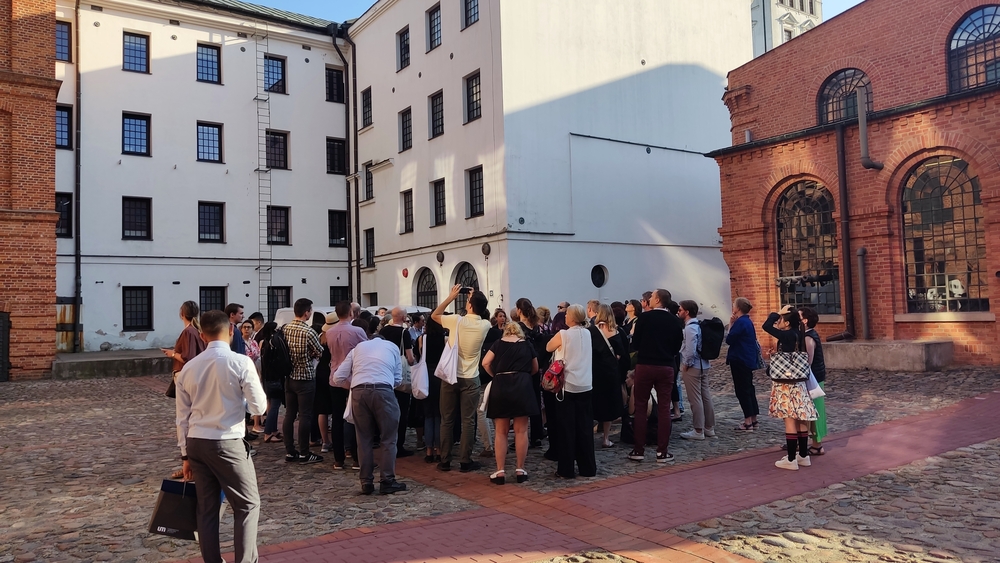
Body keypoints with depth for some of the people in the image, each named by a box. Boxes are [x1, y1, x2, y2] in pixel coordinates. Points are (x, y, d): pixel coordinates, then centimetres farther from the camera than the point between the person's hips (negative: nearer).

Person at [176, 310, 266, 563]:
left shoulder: (188, 368, 5)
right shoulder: (241, 362, -11)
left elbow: (182, 417, 9)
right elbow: (259, 407, -9)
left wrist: (186, 454, 17)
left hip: (196, 443, 5)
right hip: (228, 443, -5)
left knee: (206, 509, 14)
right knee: (248, 505, 7)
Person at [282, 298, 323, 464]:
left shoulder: (285, 329, 1)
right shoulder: (308, 332, -18)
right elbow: (320, 352, -7)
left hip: (289, 377, 7)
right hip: (305, 378, -7)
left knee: (289, 414, 9)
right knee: (305, 416, 0)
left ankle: (289, 452, 16)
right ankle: (304, 453, 6)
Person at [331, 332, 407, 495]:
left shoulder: (358, 347, 26)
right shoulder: (393, 346, 24)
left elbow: (337, 379, 19)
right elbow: (398, 380, 17)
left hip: (359, 392, 2)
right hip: (383, 391, -2)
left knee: (364, 439, 13)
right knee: (388, 439, 8)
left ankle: (366, 483, 15)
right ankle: (387, 482, 9)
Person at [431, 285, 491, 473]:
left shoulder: (456, 321, -11)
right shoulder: (485, 325, -5)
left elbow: (434, 315, 7)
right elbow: (482, 314, 20)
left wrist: (450, 297, 6)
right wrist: (477, 298, 10)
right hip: (470, 379, 0)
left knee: (447, 420, 8)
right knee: (468, 421, 4)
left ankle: (445, 461, 13)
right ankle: (465, 461, 6)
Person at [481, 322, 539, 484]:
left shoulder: (498, 343, 10)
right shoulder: (527, 345, 13)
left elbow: (485, 363, -1)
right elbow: (535, 369, 21)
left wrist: (496, 376, 13)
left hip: (501, 387, 0)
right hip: (522, 387, 0)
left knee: (501, 432, 6)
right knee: (521, 431, 7)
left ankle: (500, 471, 6)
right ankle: (520, 470, 11)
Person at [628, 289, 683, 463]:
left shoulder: (644, 317, -8)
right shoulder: (675, 321, 2)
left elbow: (635, 345, -6)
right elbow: (677, 347, 7)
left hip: (645, 366, -2)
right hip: (666, 367, 2)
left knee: (640, 407, 6)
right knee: (664, 408, 6)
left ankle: (639, 450, 8)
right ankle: (662, 452, 6)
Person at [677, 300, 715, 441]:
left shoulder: (690, 328, -17)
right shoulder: (698, 325, 11)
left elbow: (690, 350, -26)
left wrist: (686, 365, -13)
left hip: (692, 367, -9)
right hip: (703, 365, 9)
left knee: (695, 399, -3)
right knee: (705, 397, 13)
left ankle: (698, 431, 3)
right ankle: (709, 428, 21)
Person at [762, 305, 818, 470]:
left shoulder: (788, 336, -17)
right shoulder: (797, 335, 6)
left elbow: (766, 326, -20)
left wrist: (778, 313, -10)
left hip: (787, 383, -8)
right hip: (798, 382, 8)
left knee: (790, 420, -4)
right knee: (800, 420, 13)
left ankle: (791, 460, 2)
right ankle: (804, 456, 22)